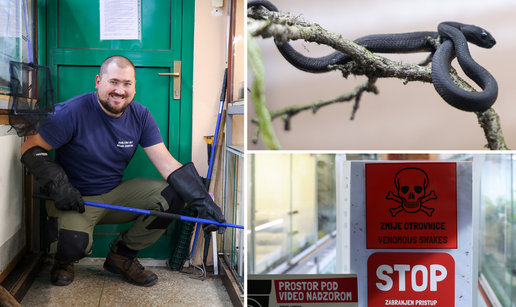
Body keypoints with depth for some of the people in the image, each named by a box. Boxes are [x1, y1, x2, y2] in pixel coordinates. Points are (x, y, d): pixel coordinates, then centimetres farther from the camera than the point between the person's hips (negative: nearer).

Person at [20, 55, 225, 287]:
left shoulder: (140, 116, -3)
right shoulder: (73, 112, -15)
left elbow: (167, 163, -9)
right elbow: (31, 149, -11)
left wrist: (202, 201, -22)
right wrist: (57, 184, -27)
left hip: (116, 194, 5)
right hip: (75, 199, -5)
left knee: (174, 195, -14)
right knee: (74, 244, -35)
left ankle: (122, 254, 5)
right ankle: (63, 259, 9)